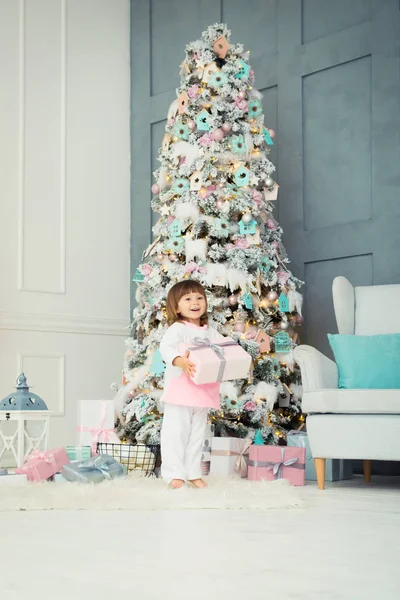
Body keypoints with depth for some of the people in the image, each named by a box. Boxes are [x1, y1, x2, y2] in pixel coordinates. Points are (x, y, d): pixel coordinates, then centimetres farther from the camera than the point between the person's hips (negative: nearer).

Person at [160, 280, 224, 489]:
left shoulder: (210, 332, 14)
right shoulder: (177, 329, -6)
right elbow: (165, 347, -23)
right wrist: (179, 361, -42)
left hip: (203, 392, 6)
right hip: (179, 391, -6)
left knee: (197, 434, 13)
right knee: (176, 432, -4)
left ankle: (193, 473, 21)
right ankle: (175, 474, 1)